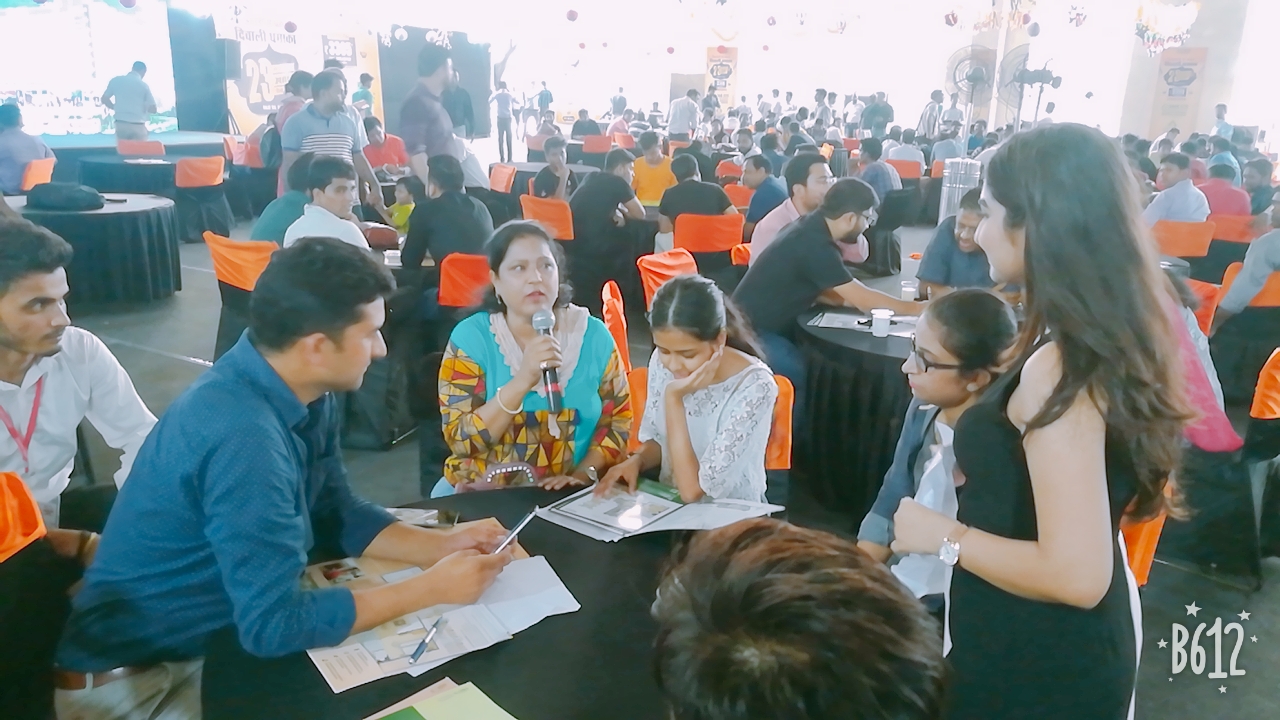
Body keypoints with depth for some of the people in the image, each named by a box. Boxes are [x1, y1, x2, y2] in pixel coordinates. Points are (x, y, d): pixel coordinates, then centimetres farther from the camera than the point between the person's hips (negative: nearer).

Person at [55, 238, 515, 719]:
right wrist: (432, 588, -23)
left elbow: (336, 513, 5)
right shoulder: (243, 436, -32)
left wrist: (442, 544, -9)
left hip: (217, 634, 7)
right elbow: (272, 625, -28)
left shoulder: (306, 393, -7)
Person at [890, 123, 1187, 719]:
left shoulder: (1060, 366, -28)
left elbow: (1077, 574, -30)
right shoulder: (1114, 338, 0)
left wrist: (944, 536, -18)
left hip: (1036, 663, -8)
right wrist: (983, 464, 17)